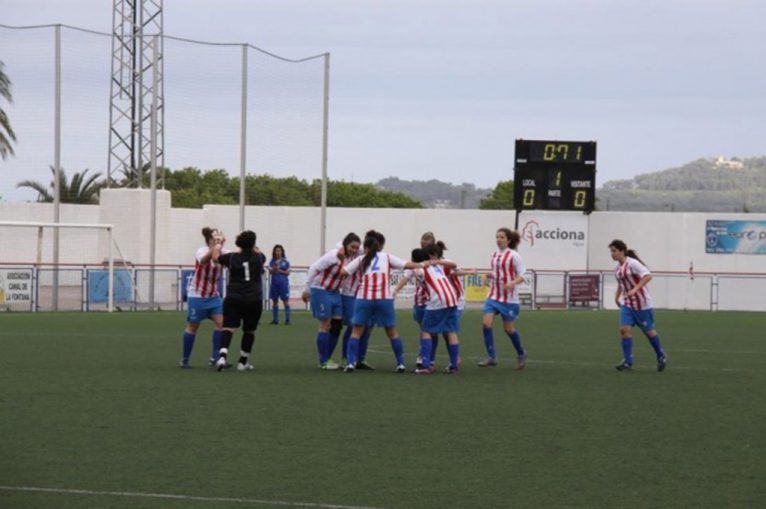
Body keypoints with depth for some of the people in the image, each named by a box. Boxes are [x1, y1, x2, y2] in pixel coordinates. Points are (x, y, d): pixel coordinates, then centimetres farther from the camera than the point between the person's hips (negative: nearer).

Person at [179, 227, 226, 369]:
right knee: (193, 326, 2)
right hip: (197, 295, -6)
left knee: (221, 322, -9)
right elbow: (204, 260, -45)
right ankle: (184, 360, 14)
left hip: (213, 295, 6)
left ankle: (215, 358, -2)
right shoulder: (202, 251, -20)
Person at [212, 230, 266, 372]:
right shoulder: (258, 258, 1)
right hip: (254, 300, 1)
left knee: (228, 328, -5)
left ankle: (222, 355, -28)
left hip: (233, 298, -1)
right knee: (249, 331, 14)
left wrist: (218, 245, 35)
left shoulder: (232, 258, -1)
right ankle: (243, 362, 21)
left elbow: (216, 257, 17)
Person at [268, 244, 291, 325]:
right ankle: (275, 319, 14)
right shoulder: (272, 262, 6)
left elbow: (287, 273, -1)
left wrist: (279, 270, -11)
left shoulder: (285, 262, 0)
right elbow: (270, 271, -2)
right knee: (274, 301, 7)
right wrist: (274, 269, -22)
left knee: (285, 300, -6)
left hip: (283, 283, -3)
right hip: (274, 282, 3)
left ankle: (287, 319, -7)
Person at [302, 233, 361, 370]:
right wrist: (307, 290, -18)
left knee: (337, 325, 4)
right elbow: (314, 268, -20)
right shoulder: (333, 256, -24)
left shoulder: (351, 257, -4)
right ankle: (323, 361, 2)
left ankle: (327, 358, 15)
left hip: (335, 292, 7)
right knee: (325, 325, -5)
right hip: (321, 291, -7)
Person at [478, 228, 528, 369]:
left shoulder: (513, 256, -9)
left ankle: (521, 354, 29)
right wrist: (489, 279, 5)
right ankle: (491, 357, -8)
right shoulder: (494, 255, 8)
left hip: (509, 298, -5)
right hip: (493, 296, 5)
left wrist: (513, 283, -29)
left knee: (508, 328, 4)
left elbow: (522, 276, -11)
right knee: (486, 323, -12)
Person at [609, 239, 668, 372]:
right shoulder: (618, 267, 7)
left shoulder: (632, 263, -17)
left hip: (642, 303, -7)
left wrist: (635, 289, -33)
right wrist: (617, 296, 21)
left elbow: (648, 276, -26)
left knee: (649, 331, 6)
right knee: (624, 329, -10)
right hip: (627, 304, 7)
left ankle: (661, 356, 27)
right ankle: (627, 362, -8)